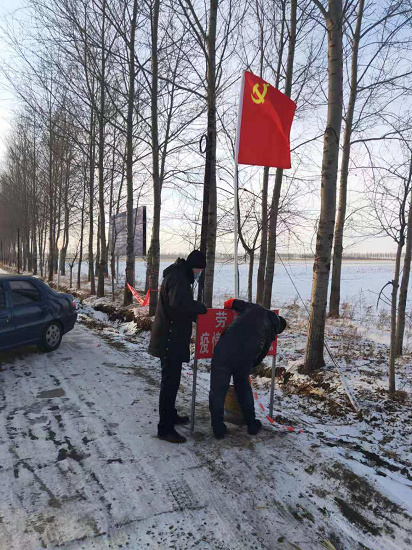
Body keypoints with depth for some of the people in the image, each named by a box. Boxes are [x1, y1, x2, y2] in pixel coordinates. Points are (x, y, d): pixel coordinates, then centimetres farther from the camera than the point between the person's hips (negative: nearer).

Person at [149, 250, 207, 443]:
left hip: (170, 339, 11)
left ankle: (170, 415, 35)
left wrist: (197, 315, 10)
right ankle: (165, 428, 3)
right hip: (170, 340, -11)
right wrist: (200, 307, -18)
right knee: (170, 381, -5)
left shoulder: (178, 275, 17)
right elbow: (179, 304, -33)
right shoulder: (178, 277, -17)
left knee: (171, 379, 20)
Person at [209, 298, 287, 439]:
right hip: (246, 356, 2)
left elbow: (230, 303, 22)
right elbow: (260, 356, 26)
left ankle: (218, 429, 19)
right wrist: (249, 366, 42)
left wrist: (231, 308, 44)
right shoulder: (271, 332, 24)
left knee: (218, 389, 12)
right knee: (243, 387, 27)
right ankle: (252, 425, 38)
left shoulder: (255, 308, 22)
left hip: (225, 348, -1)